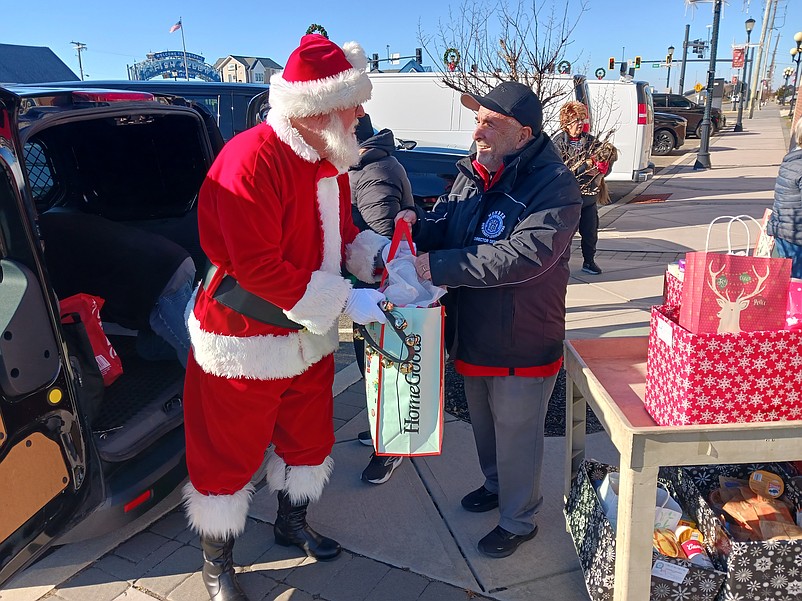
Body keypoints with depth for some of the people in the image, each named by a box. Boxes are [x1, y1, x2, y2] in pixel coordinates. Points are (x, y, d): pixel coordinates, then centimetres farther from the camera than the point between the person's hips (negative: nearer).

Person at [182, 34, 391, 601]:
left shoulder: (331, 157, 2)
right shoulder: (252, 160, -27)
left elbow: (341, 231, 14)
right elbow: (258, 267, -30)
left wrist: (377, 252, -6)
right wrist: (345, 301, -27)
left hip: (309, 333, 9)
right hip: (245, 341, -8)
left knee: (308, 436, 23)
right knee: (229, 455, 10)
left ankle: (292, 522, 50)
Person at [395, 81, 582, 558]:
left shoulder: (554, 186, -21)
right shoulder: (471, 176, 4)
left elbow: (524, 254, -33)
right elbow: (447, 228, 12)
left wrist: (439, 266, -33)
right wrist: (419, 225, -13)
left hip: (523, 345, -7)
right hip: (473, 335, 8)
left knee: (516, 436, 11)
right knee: (483, 422, 26)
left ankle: (519, 520, 34)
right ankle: (496, 485, 52)